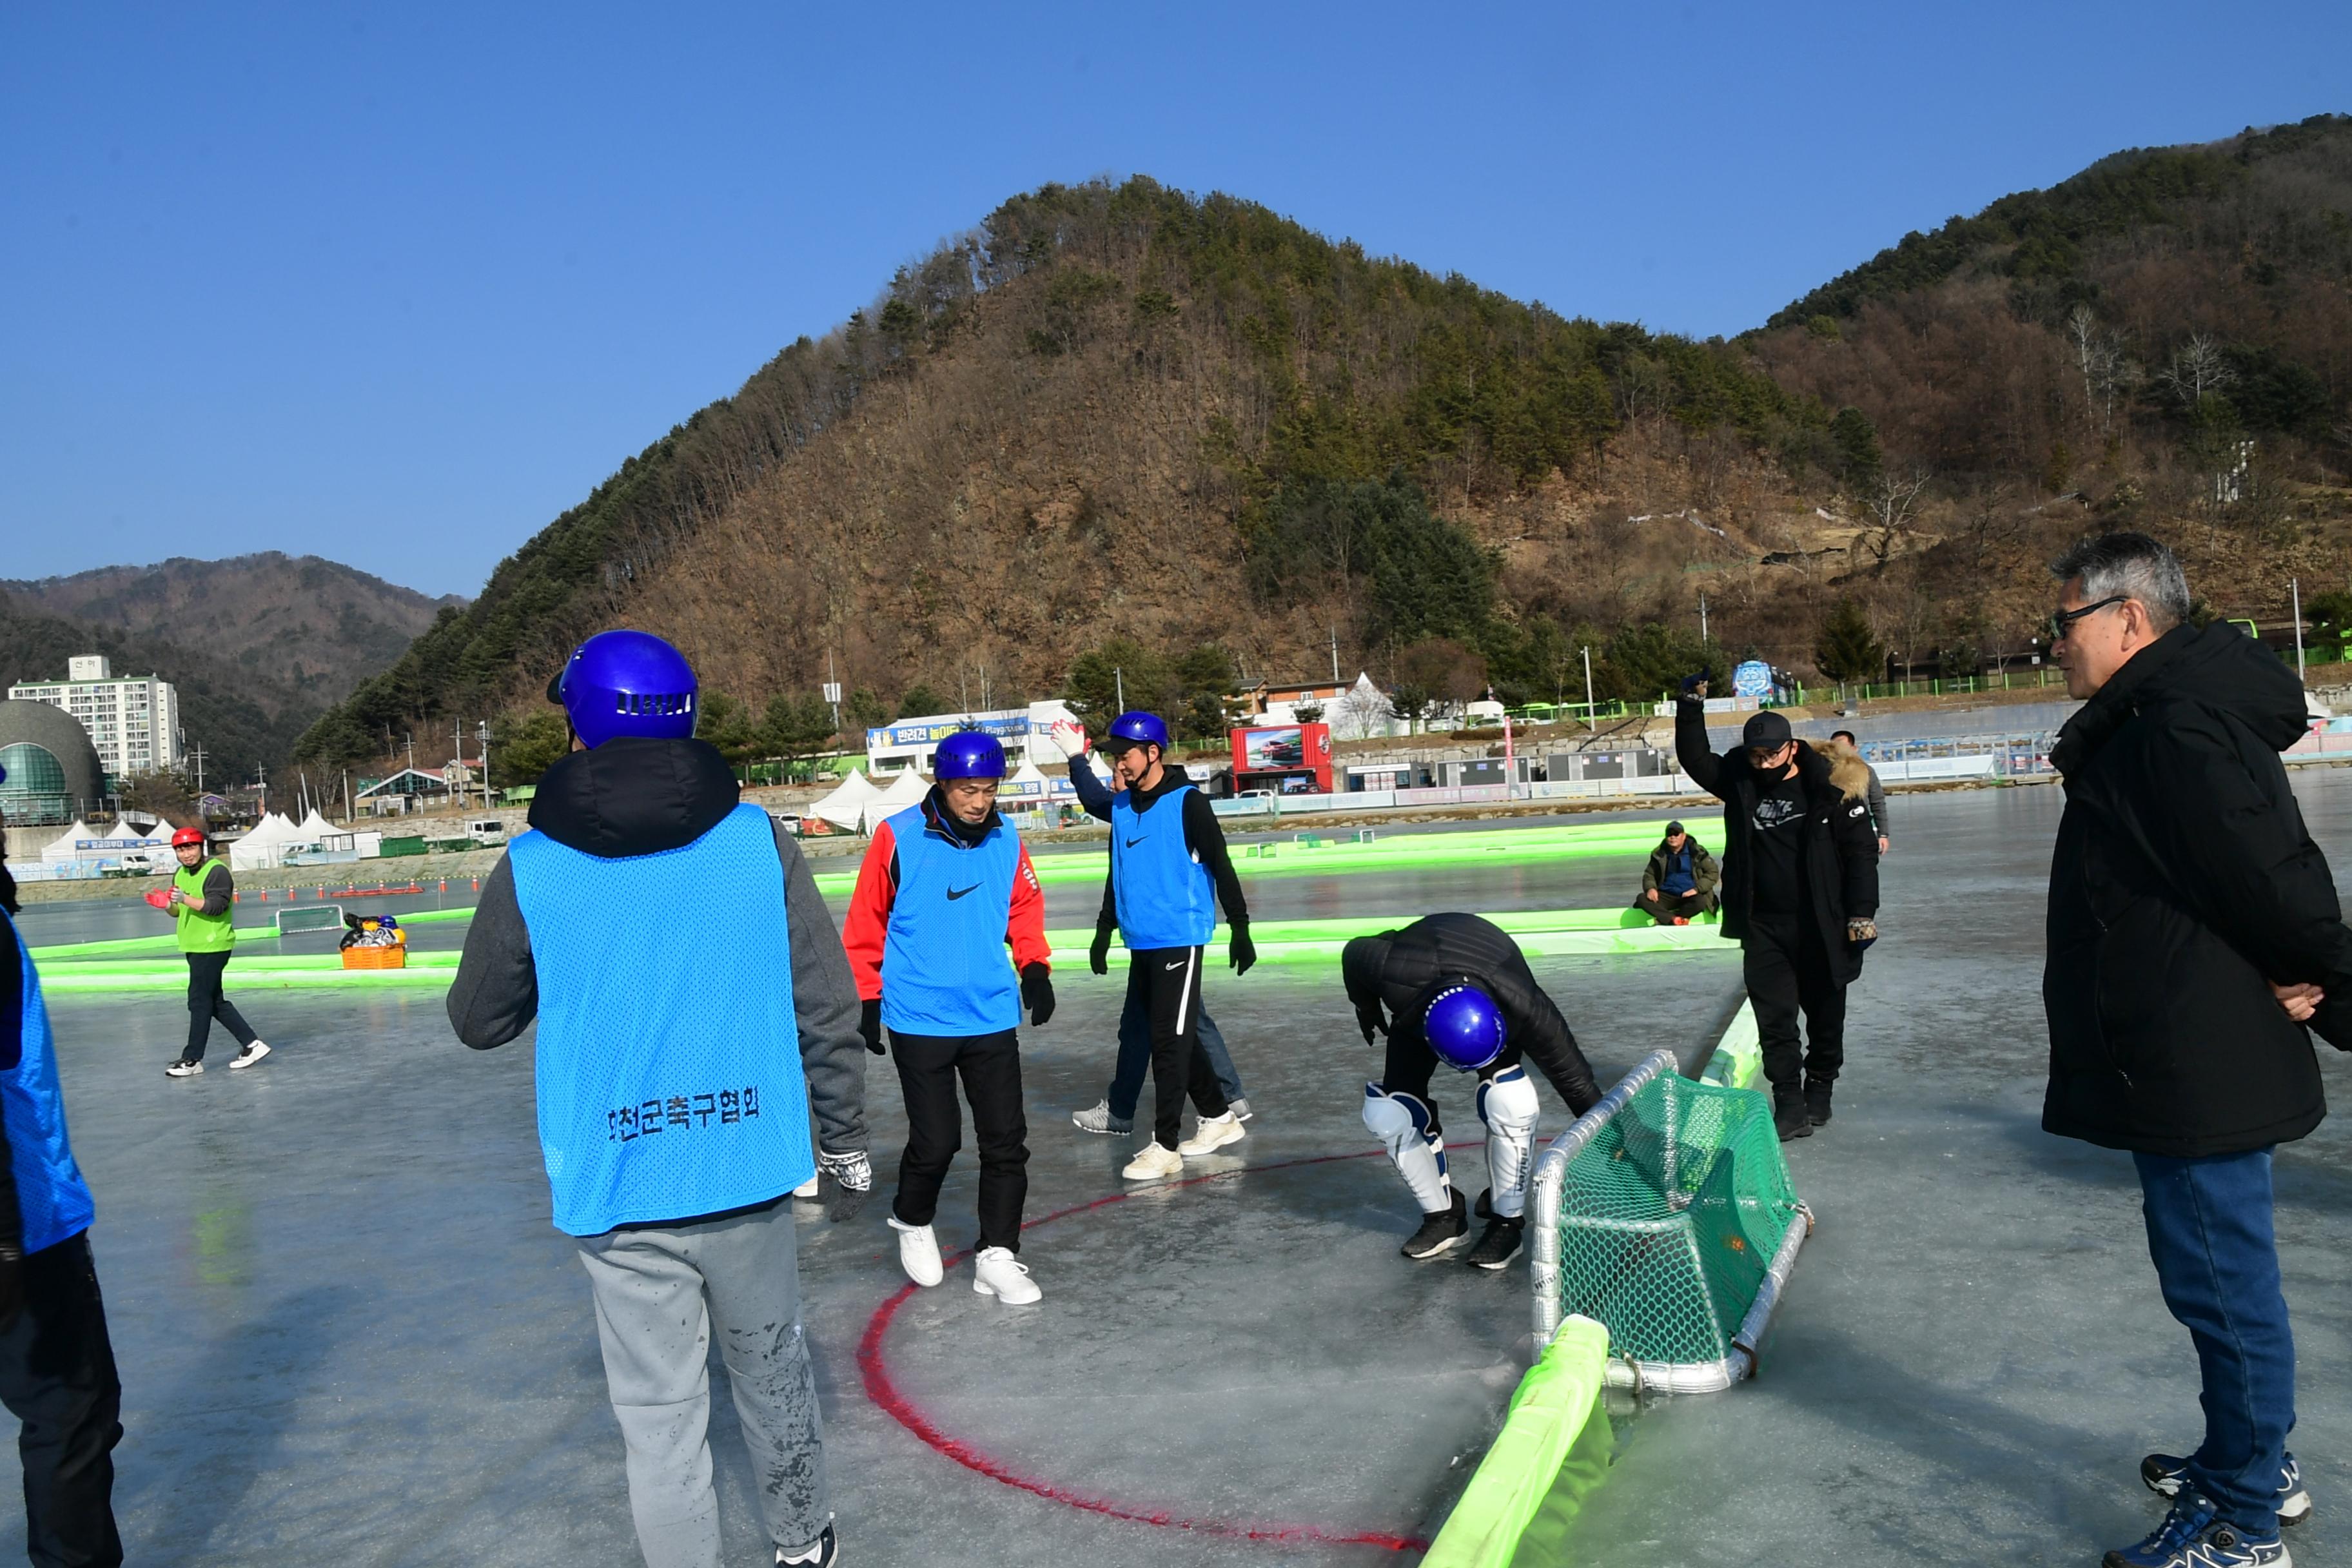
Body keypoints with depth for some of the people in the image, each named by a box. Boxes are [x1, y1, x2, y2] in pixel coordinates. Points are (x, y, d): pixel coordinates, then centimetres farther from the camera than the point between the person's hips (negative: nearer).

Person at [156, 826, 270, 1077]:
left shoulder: (217, 871, -13)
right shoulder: (181, 874, 14)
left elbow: (216, 906, -22)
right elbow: (178, 911, 17)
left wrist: (185, 899, -30)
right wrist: (168, 905, -4)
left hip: (212, 946, -9)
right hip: (194, 946, 9)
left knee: (199, 1002, -6)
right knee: (215, 1002, 12)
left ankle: (192, 1059, 0)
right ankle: (251, 1044, 18)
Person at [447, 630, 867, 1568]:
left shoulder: (531, 868, -8)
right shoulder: (759, 840, -6)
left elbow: (479, 1022, 7)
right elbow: (828, 1013, -3)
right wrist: (843, 1146, 9)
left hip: (616, 1197, -2)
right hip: (747, 1176, 2)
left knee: (660, 1418, 10)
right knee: (772, 1374, 23)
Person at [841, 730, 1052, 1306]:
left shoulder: (1007, 841, 0)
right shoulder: (897, 838, -12)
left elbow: (1025, 908, 13)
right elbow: (866, 924, -5)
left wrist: (1034, 968, -1)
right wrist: (868, 1000, -2)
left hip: (992, 1017, 4)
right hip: (919, 1021, -4)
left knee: (1006, 1138, 3)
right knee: (936, 1140, 0)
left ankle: (997, 1257, 14)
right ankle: (912, 1222, 29)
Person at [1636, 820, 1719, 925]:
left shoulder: (1697, 852, -1)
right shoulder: (1660, 854, 7)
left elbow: (1713, 872, -2)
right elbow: (1649, 874, 14)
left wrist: (1697, 889, -17)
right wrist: (1650, 888, -10)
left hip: (1688, 895, -3)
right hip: (1666, 895, 3)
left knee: (1700, 902, -38)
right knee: (1642, 899, -25)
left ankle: (1665, 919, -26)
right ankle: (1675, 919, -39)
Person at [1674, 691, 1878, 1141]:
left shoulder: (1829, 789, -10)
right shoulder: (1740, 783, 2)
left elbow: (1861, 851, -7)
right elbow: (1694, 758, 11)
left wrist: (1862, 914, -11)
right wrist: (1692, 703, -2)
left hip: (1822, 929, -2)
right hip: (1763, 930, 3)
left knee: (1825, 1014, 13)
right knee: (1774, 1018, -3)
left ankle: (1819, 1091, 31)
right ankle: (1789, 1103, -1)